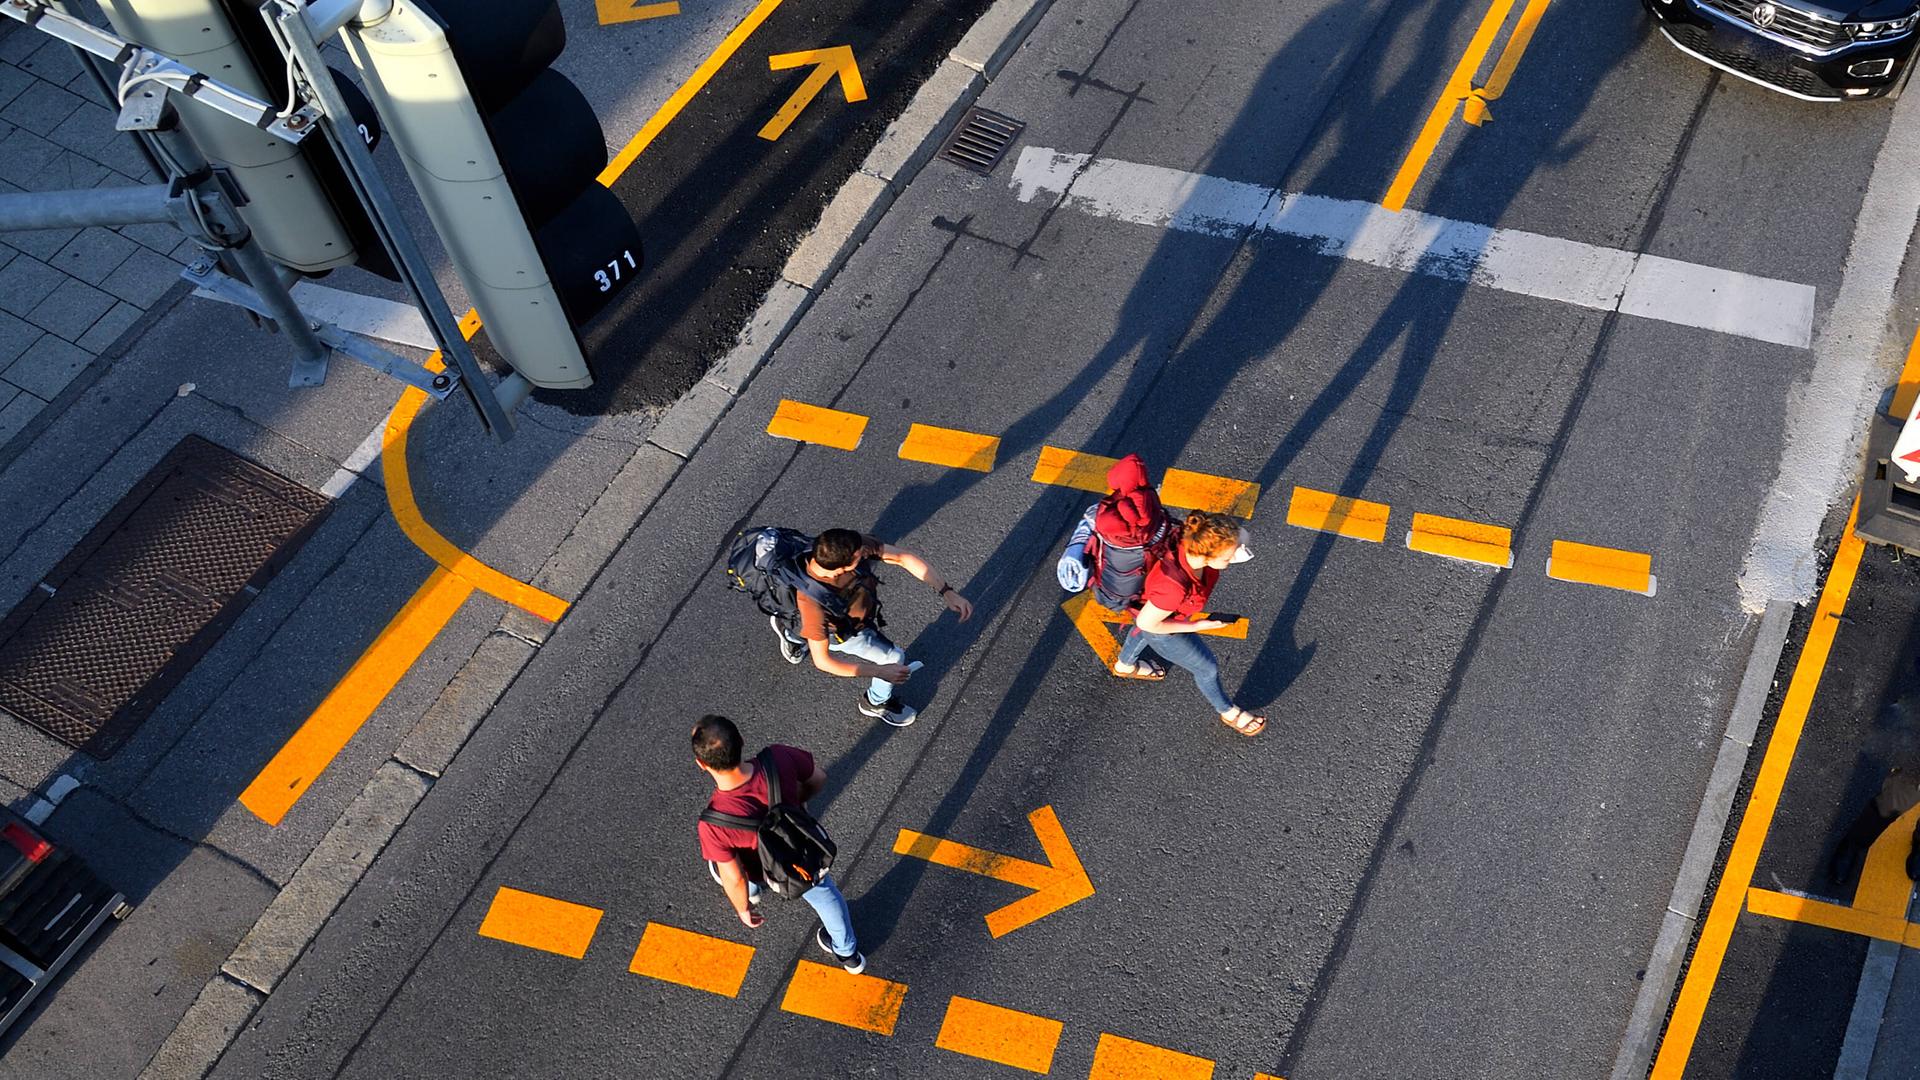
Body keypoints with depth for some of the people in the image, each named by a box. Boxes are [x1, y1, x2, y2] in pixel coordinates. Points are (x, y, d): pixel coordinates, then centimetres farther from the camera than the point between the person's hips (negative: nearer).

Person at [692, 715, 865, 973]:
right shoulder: (779, 758, -39)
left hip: (766, 871, -1)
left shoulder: (714, 825, -44)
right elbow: (818, 778, -16)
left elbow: (734, 879, -27)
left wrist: (743, 909, -5)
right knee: (824, 893, 33)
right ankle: (848, 953, 56)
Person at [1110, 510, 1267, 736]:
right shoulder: (1174, 587, -49)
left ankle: (1124, 665, 72)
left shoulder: (1191, 541, -35)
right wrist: (1195, 626, -22)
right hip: (1161, 626, -6)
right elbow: (1146, 623, -29)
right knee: (1207, 667, 19)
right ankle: (1229, 713, 50)